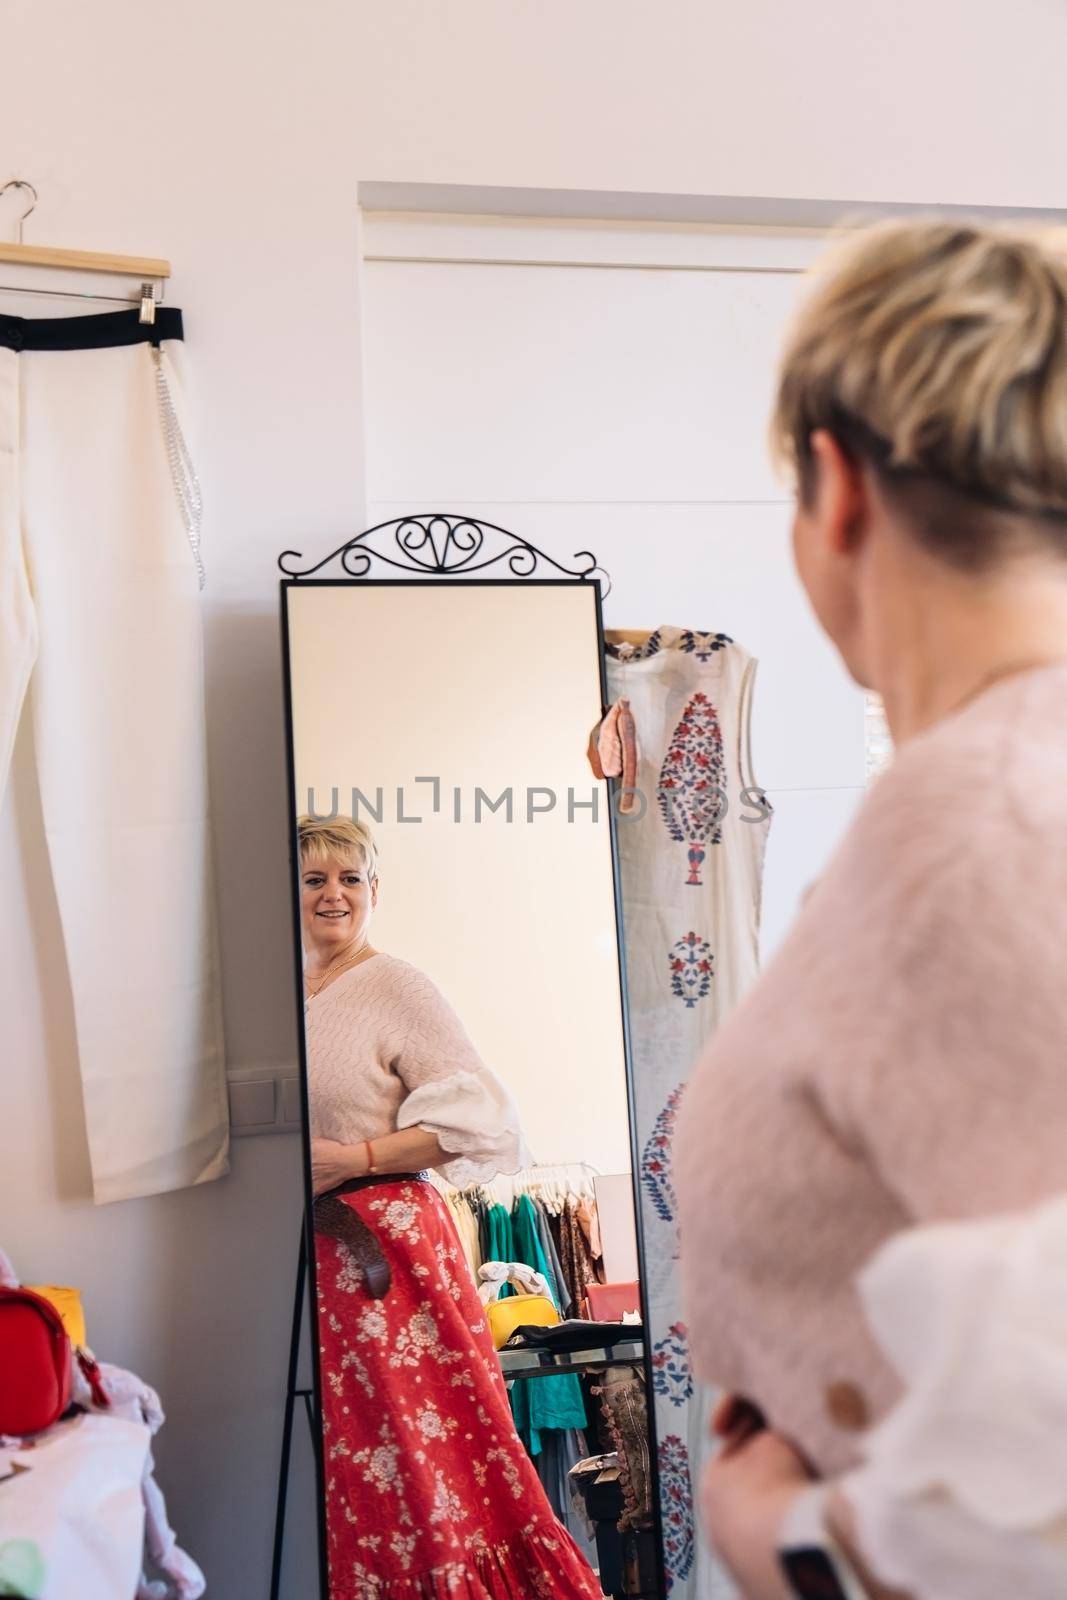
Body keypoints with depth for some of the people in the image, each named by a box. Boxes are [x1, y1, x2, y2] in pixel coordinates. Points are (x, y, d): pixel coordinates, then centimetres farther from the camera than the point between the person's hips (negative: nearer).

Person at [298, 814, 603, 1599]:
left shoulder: (398, 987, -7)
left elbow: (481, 1116, -13)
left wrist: (356, 1158, -17)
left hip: (386, 1246, -6)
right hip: (300, 1254, 6)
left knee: (420, 1451, -1)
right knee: (334, 1459, 9)